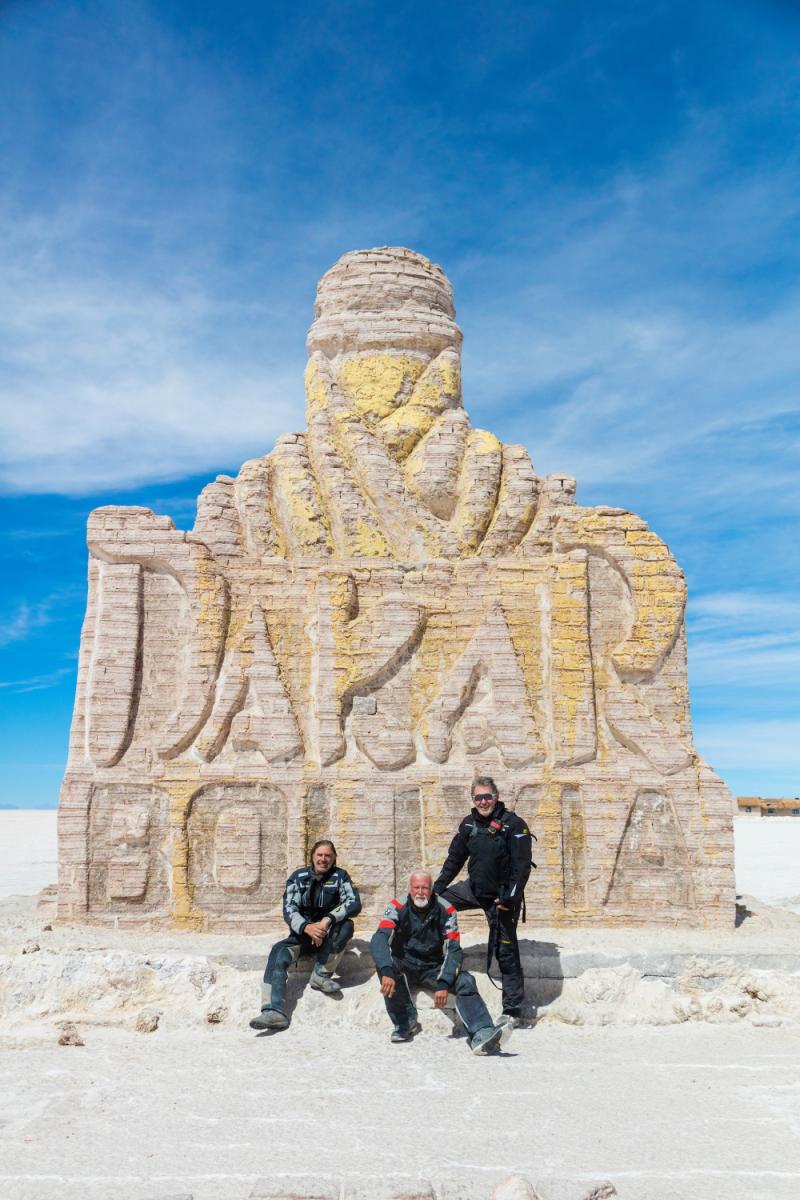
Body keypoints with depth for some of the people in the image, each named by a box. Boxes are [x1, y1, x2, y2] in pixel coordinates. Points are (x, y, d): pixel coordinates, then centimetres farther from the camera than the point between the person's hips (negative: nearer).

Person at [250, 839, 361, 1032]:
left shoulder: (340, 876, -4)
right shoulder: (298, 877, -1)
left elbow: (354, 904, -17)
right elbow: (289, 910, -10)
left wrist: (328, 920, -33)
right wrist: (307, 928, -31)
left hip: (328, 933, 0)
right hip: (302, 933, 1)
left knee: (346, 925, -31)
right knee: (278, 953, -27)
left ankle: (321, 974, -22)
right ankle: (274, 1012, -40)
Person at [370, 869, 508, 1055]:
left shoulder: (445, 910, -10)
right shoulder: (397, 907, -15)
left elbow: (453, 949, -14)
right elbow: (379, 940, -28)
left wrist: (443, 983, -28)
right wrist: (386, 971, -46)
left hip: (433, 968, 1)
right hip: (404, 967, -1)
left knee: (466, 981, -24)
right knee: (383, 962, -33)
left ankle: (482, 1035, -37)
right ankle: (405, 1022, -18)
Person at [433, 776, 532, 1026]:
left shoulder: (513, 825, -16)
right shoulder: (469, 824, 2)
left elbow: (522, 866, -18)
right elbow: (454, 858, 10)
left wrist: (510, 897, -23)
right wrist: (437, 889, 6)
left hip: (501, 896, -6)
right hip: (473, 888, 6)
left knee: (506, 952, -2)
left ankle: (512, 1010, 8)